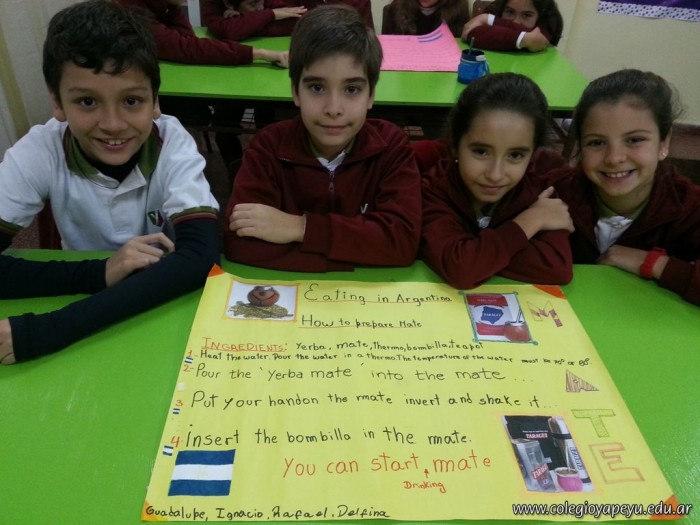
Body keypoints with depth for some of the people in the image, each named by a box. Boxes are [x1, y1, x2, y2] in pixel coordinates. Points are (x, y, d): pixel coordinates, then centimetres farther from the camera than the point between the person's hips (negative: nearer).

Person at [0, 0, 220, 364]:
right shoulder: (39, 151, -14)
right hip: (85, 296, 2)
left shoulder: (173, 143, -18)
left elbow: (200, 255, -31)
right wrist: (98, 273, -32)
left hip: (173, 306, -2)